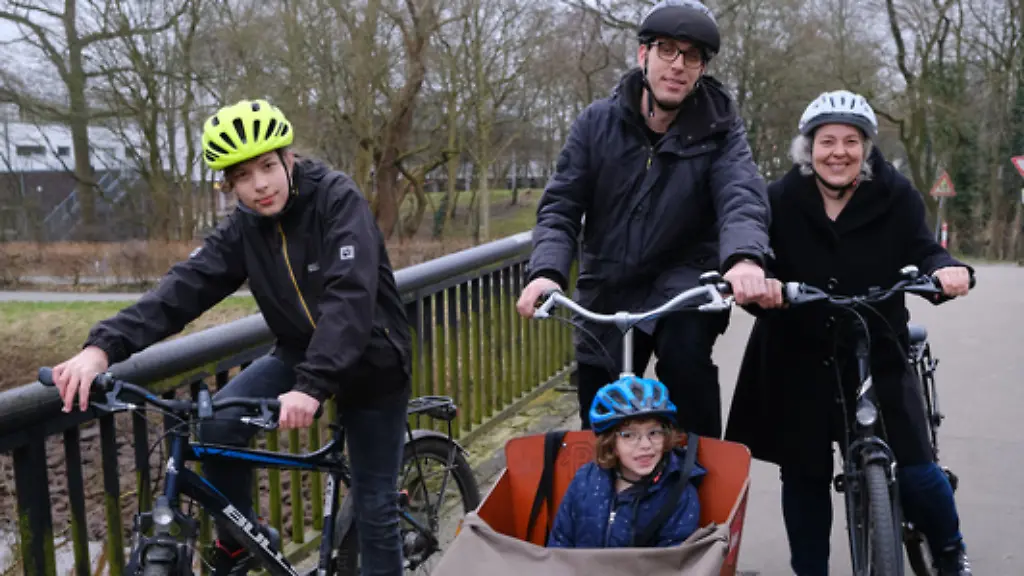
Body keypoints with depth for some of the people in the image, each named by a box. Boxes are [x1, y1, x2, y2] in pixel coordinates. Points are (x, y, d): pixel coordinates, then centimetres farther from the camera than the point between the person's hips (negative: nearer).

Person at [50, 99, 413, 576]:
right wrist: (104, 345, -34)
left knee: (374, 503, 0)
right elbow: (186, 285, -19)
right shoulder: (243, 228, -7)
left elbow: (350, 296, -34)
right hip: (299, 353, 4)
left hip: (371, 360, -4)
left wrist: (312, 386, -47)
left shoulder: (337, 199, -22)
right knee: (219, 425, -19)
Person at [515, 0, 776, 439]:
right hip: (607, 291, 2)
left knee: (684, 342, -36)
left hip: (682, 278, -2)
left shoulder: (719, 130, -8)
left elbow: (742, 196, -26)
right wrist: (545, 271, -28)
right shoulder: (597, 122, -5)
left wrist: (744, 257, -49)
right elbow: (560, 207, -8)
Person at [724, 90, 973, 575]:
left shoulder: (896, 197, -4)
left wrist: (945, 268, -34)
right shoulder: (781, 201, -5)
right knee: (804, 476, 9)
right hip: (799, 361, 1)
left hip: (878, 357, 0)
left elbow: (921, 249, -11)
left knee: (913, 471, -4)